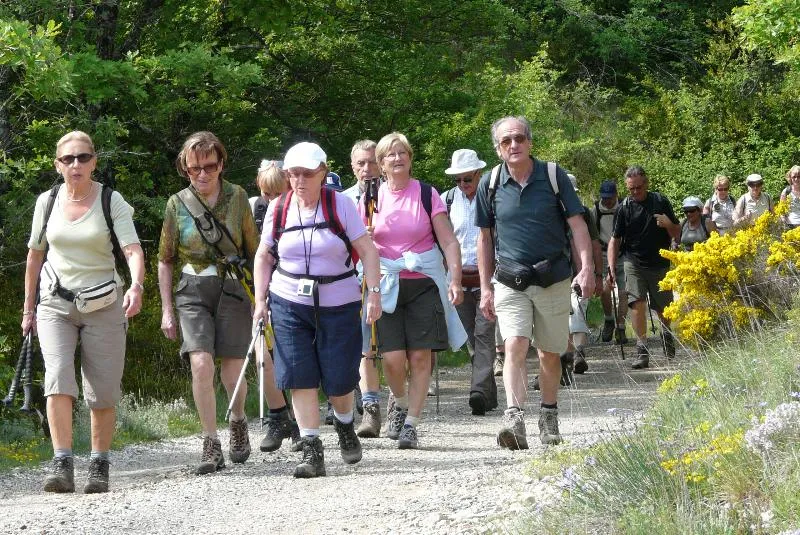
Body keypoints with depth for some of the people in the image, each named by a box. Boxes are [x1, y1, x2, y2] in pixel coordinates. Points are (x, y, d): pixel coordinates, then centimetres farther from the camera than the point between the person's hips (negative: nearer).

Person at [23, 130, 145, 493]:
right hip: (56, 303, 1)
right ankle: (62, 465, -23)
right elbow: (35, 255, 14)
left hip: (103, 305, -1)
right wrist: (28, 307, 16)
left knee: (103, 391, 1)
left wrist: (136, 286, -36)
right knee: (58, 377, -18)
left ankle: (99, 467, 15)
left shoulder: (112, 202, -5)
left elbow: (133, 250, -16)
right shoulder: (47, 202, 4)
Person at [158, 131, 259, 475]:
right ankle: (211, 446, -9)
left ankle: (238, 421, 32)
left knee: (232, 370, -1)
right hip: (192, 292, 0)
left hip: (233, 288, 0)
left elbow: (254, 251, 8)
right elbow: (165, 260, 10)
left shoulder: (237, 197, 1)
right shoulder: (177, 204, 2)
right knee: (201, 364, -18)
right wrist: (167, 310, 7)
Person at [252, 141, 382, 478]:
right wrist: (260, 300, 4)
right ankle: (312, 451, -3)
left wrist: (373, 292, -13)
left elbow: (367, 251, -5)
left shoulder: (340, 204, -5)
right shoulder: (279, 209, 2)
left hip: (338, 304, -2)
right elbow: (264, 257, 11)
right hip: (289, 304, 2)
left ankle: (345, 426, 34)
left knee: (339, 379, 1)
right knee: (300, 377, -7)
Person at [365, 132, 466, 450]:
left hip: (423, 283, -1)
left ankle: (410, 424, 4)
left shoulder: (427, 195, 3)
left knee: (420, 356, -5)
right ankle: (399, 402, 21)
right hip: (385, 285, 1)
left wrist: (455, 280, -11)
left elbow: (449, 241, 0)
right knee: (392, 357, -9)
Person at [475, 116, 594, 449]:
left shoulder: (554, 176, -3)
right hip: (510, 282, 0)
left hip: (553, 280, 0)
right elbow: (485, 237, 9)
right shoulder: (490, 184, 1)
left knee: (550, 354, 11)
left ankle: (549, 418, 29)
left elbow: (577, 224, -3)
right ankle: (514, 420, -31)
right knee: (515, 346, -19)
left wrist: (587, 267, -17)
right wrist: (486, 288, 6)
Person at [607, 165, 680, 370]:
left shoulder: (660, 202, 1)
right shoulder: (624, 208, -2)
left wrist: (668, 224, -16)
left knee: (664, 308, 9)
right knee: (637, 303, -18)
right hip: (634, 263, -1)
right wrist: (611, 267, -9)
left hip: (660, 263, 1)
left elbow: (677, 234, 7)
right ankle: (642, 350, -16)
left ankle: (666, 332, 42)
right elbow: (615, 239, 2)